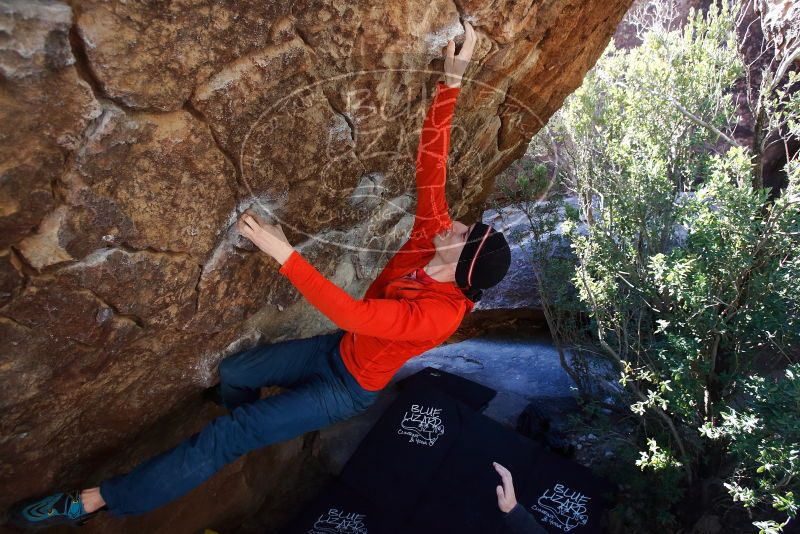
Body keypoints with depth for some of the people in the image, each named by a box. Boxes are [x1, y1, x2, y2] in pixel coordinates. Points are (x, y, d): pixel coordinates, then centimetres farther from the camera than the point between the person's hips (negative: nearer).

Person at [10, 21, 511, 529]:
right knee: (234, 371, 13)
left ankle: (98, 500, 1)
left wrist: (283, 252, -44)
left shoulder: (441, 313, -34)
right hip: (338, 349, 7)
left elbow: (352, 314, -41)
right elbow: (431, 162, -17)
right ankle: (251, 438, 46)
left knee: (230, 434, -10)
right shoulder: (435, 233, -16)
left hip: (350, 387, -6)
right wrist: (452, 80, -23)